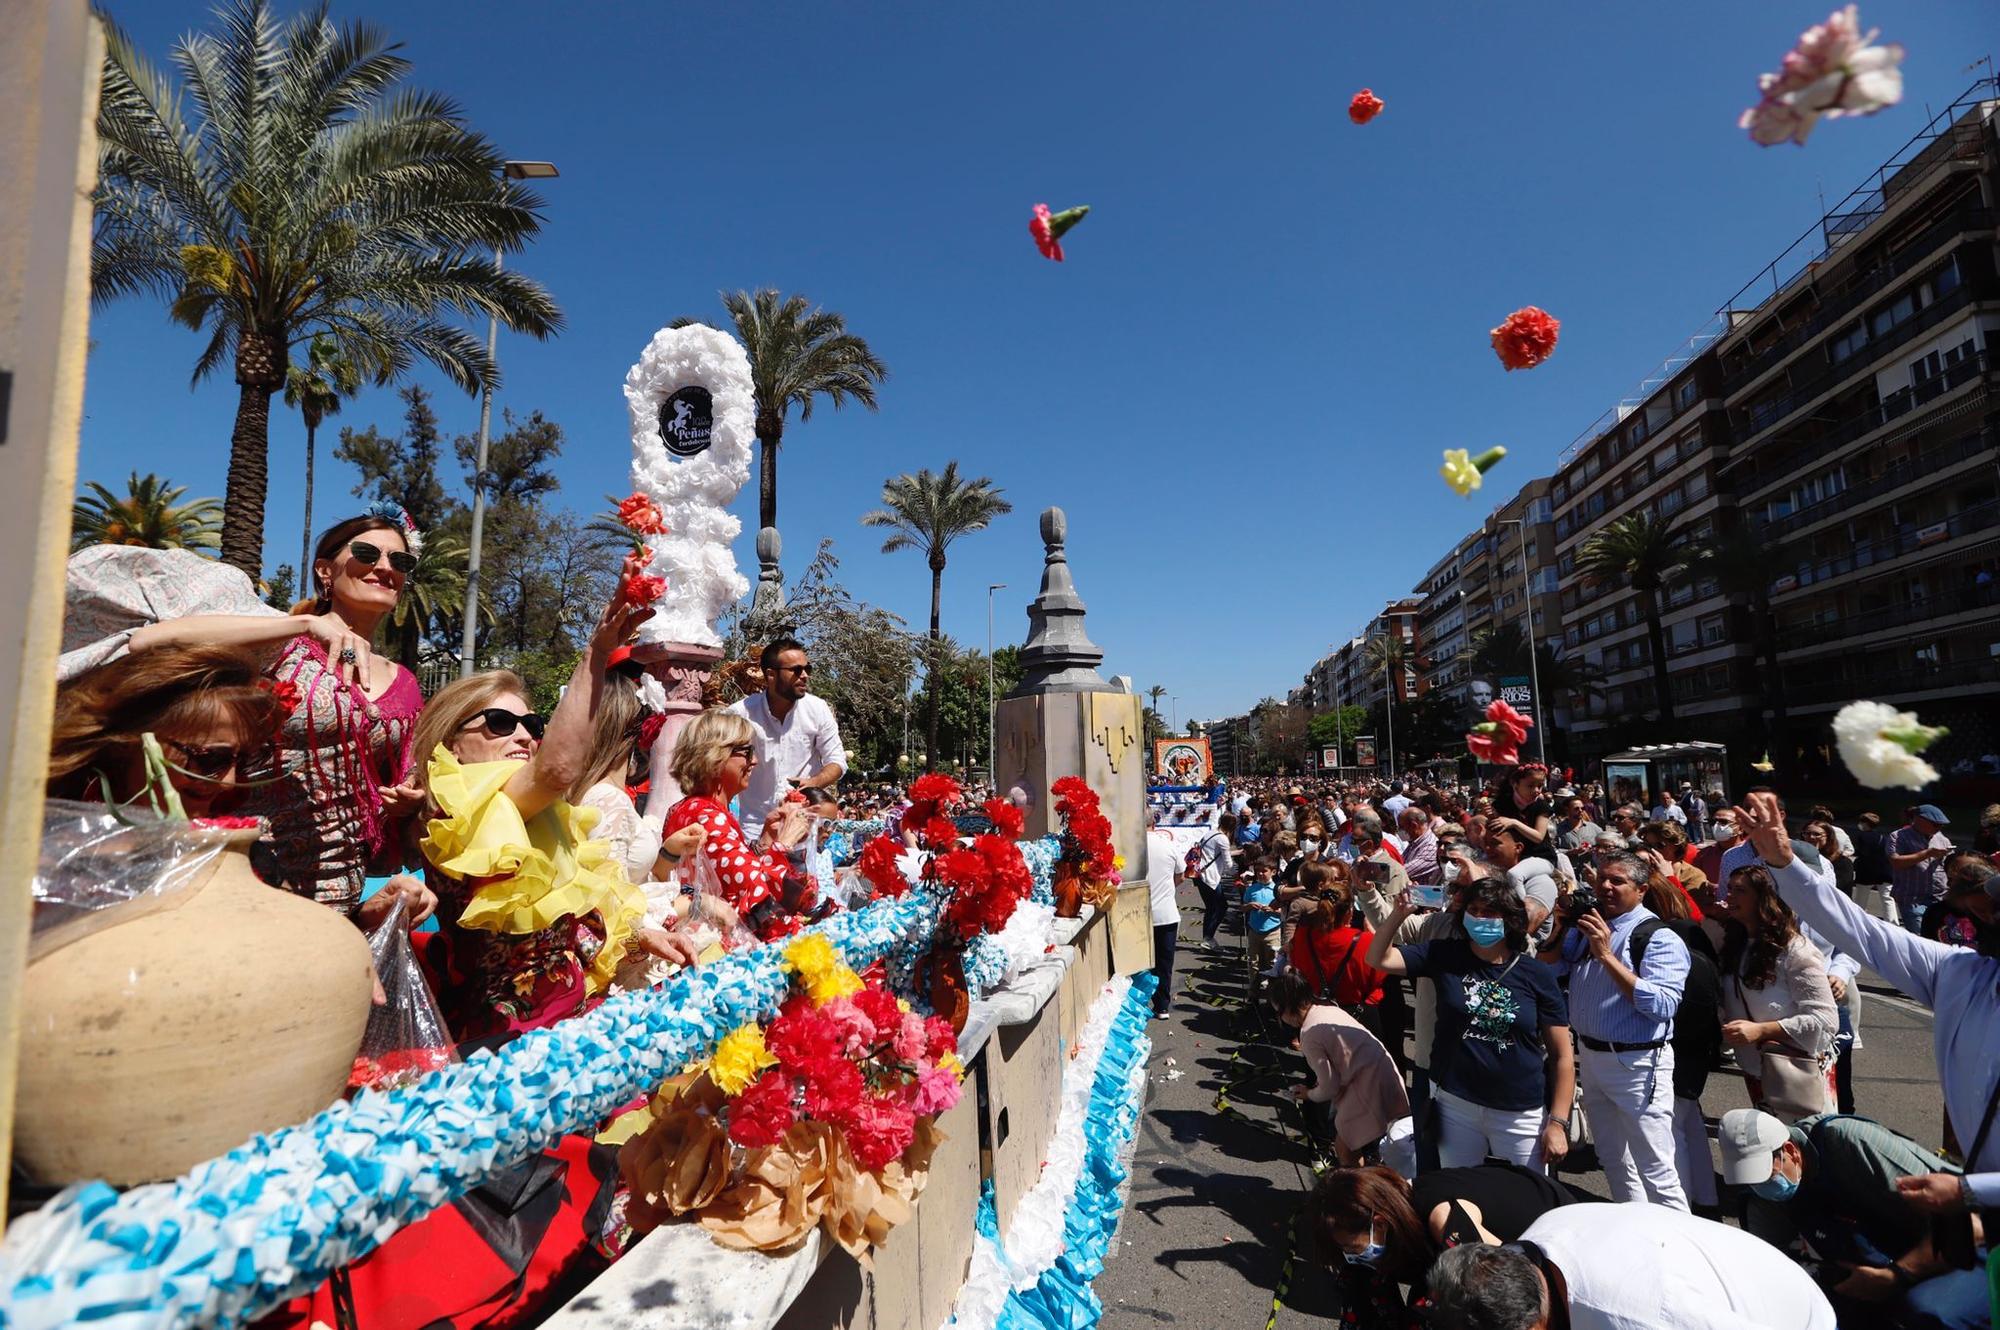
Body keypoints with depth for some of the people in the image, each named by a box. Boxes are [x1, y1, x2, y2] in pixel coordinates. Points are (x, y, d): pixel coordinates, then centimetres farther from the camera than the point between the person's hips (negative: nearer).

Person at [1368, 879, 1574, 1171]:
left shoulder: (1537, 975, -5)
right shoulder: (1445, 955, -3)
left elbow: (1562, 1055, -2)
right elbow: (1379, 959, -8)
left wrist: (1558, 1123, -5)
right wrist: (1398, 914, -22)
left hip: (1521, 1114, -1)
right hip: (1454, 1105, 1)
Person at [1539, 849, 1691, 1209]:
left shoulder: (1660, 938, -15)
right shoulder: (1587, 924, 4)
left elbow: (1663, 1006, -26)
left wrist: (1607, 955, -26)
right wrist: (1559, 928, -4)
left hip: (1636, 1064, -7)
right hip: (1590, 1057, 7)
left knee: (1655, 1169, 0)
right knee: (1613, 1159, 22)